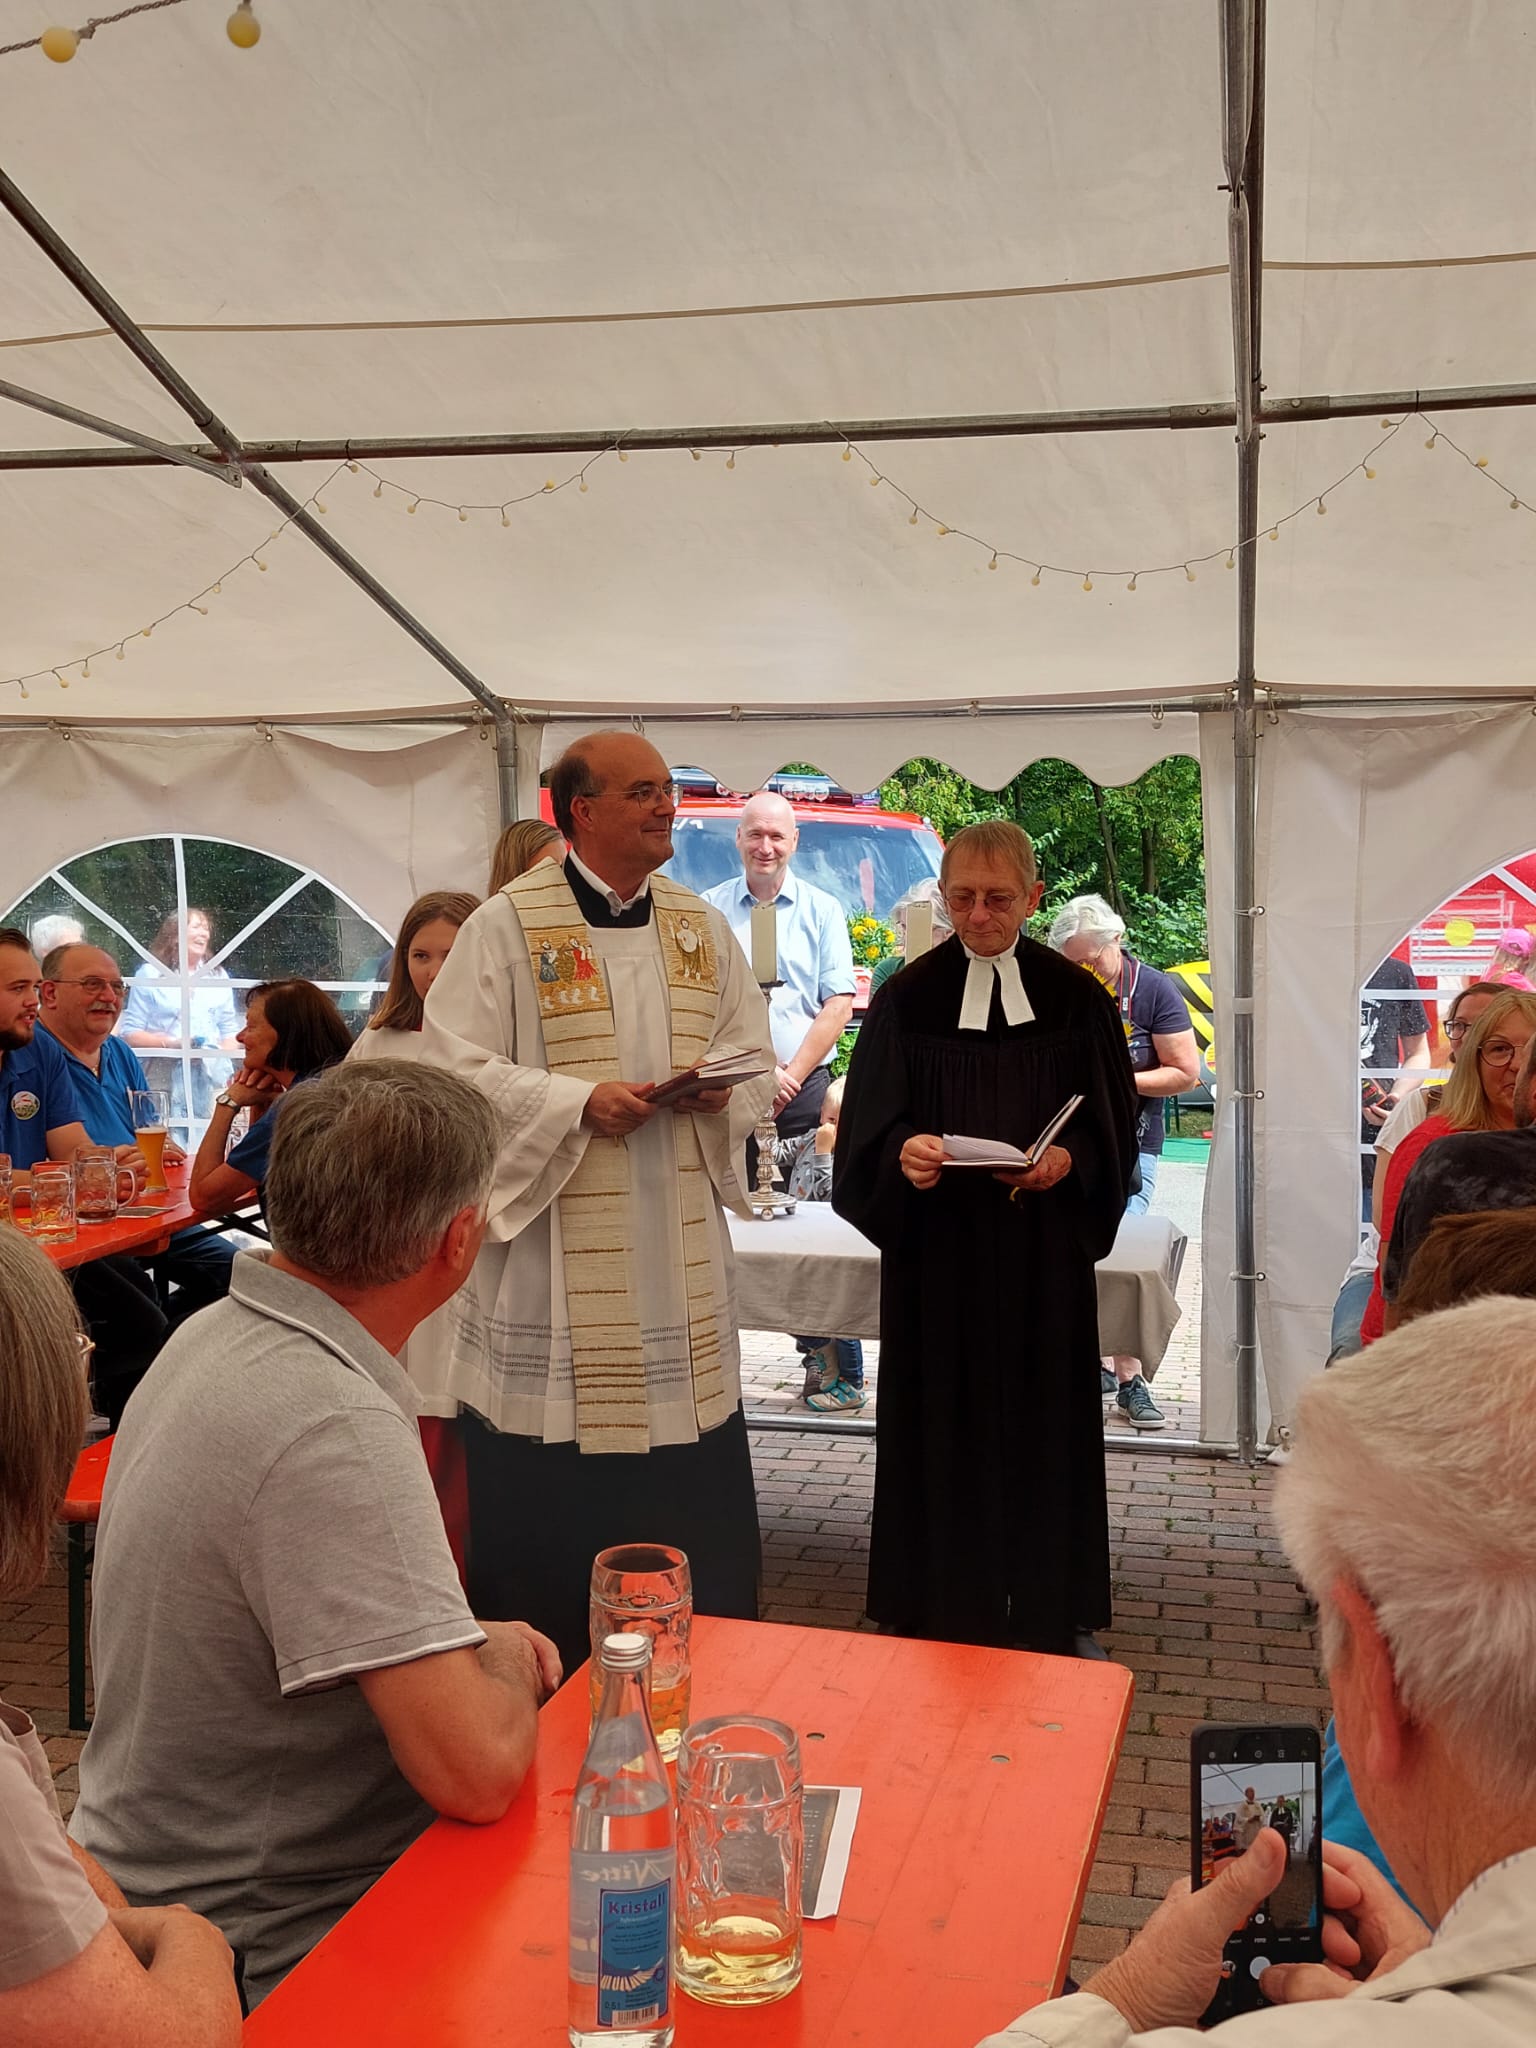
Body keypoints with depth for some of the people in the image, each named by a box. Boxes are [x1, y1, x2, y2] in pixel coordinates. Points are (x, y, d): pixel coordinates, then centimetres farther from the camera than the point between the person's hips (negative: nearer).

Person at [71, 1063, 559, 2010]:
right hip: (261, 1955, -9)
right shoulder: (336, 1432, -30)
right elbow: (478, 1771, -32)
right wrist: (505, 1656, -11)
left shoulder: (216, 1334, 1)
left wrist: (476, 1649, 1)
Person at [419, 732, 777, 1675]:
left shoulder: (703, 928, 10)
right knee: (544, 1501, 4)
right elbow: (456, 1068, -10)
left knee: (691, 1490, 12)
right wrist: (577, 1101, -21)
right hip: (553, 1257, -4)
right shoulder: (508, 925, -5)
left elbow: (761, 1064, 13)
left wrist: (718, 1091, -9)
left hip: (678, 1256, 5)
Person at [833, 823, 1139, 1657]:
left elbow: (1112, 1126, 5)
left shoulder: (1075, 998, 2)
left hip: (1044, 1259, 1)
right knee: (941, 1427, 4)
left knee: (1045, 1425, 7)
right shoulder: (907, 998, 0)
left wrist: (1069, 1160, -15)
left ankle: (1055, 1614, 23)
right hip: (935, 1255, -1)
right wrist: (902, 1151, -24)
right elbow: (870, 1127, -2)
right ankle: (944, 1614, 18)